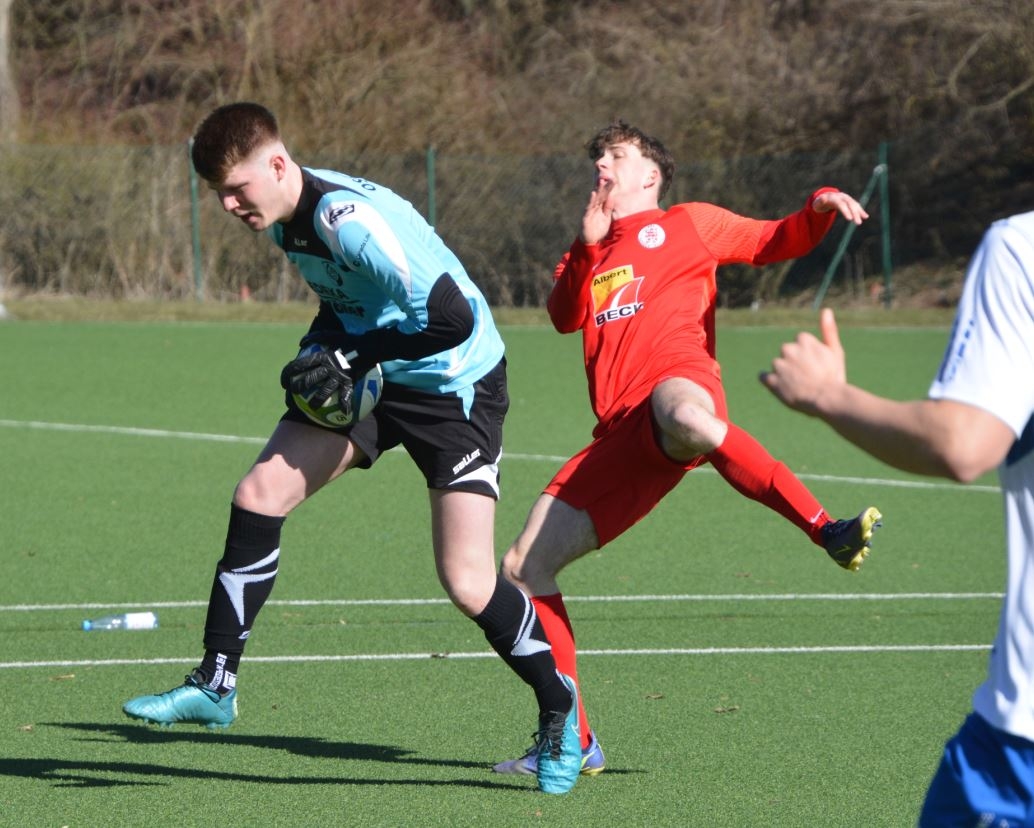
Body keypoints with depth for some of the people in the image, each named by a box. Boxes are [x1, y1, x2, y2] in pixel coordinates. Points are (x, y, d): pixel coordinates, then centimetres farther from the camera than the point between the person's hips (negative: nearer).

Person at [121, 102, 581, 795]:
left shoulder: (349, 219, -30)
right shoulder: (284, 218, -1)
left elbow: (453, 317, -35)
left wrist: (350, 357, -25)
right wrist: (320, 353, 1)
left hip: (455, 386, -9)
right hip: (368, 376, 9)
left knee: (468, 584, -13)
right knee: (259, 495, -3)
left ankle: (558, 708, 11)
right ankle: (215, 687, 7)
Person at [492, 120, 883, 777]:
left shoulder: (688, 224, 20)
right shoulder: (592, 253, 32)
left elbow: (777, 242, 16)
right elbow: (565, 317, 14)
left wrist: (820, 209, -3)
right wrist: (587, 248, 0)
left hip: (677, 382, -6)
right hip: (621, 438, 6)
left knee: (684, 417, -47)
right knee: (524, 568, 1)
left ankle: (831, 533, -48)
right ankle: (572, 741, 8)